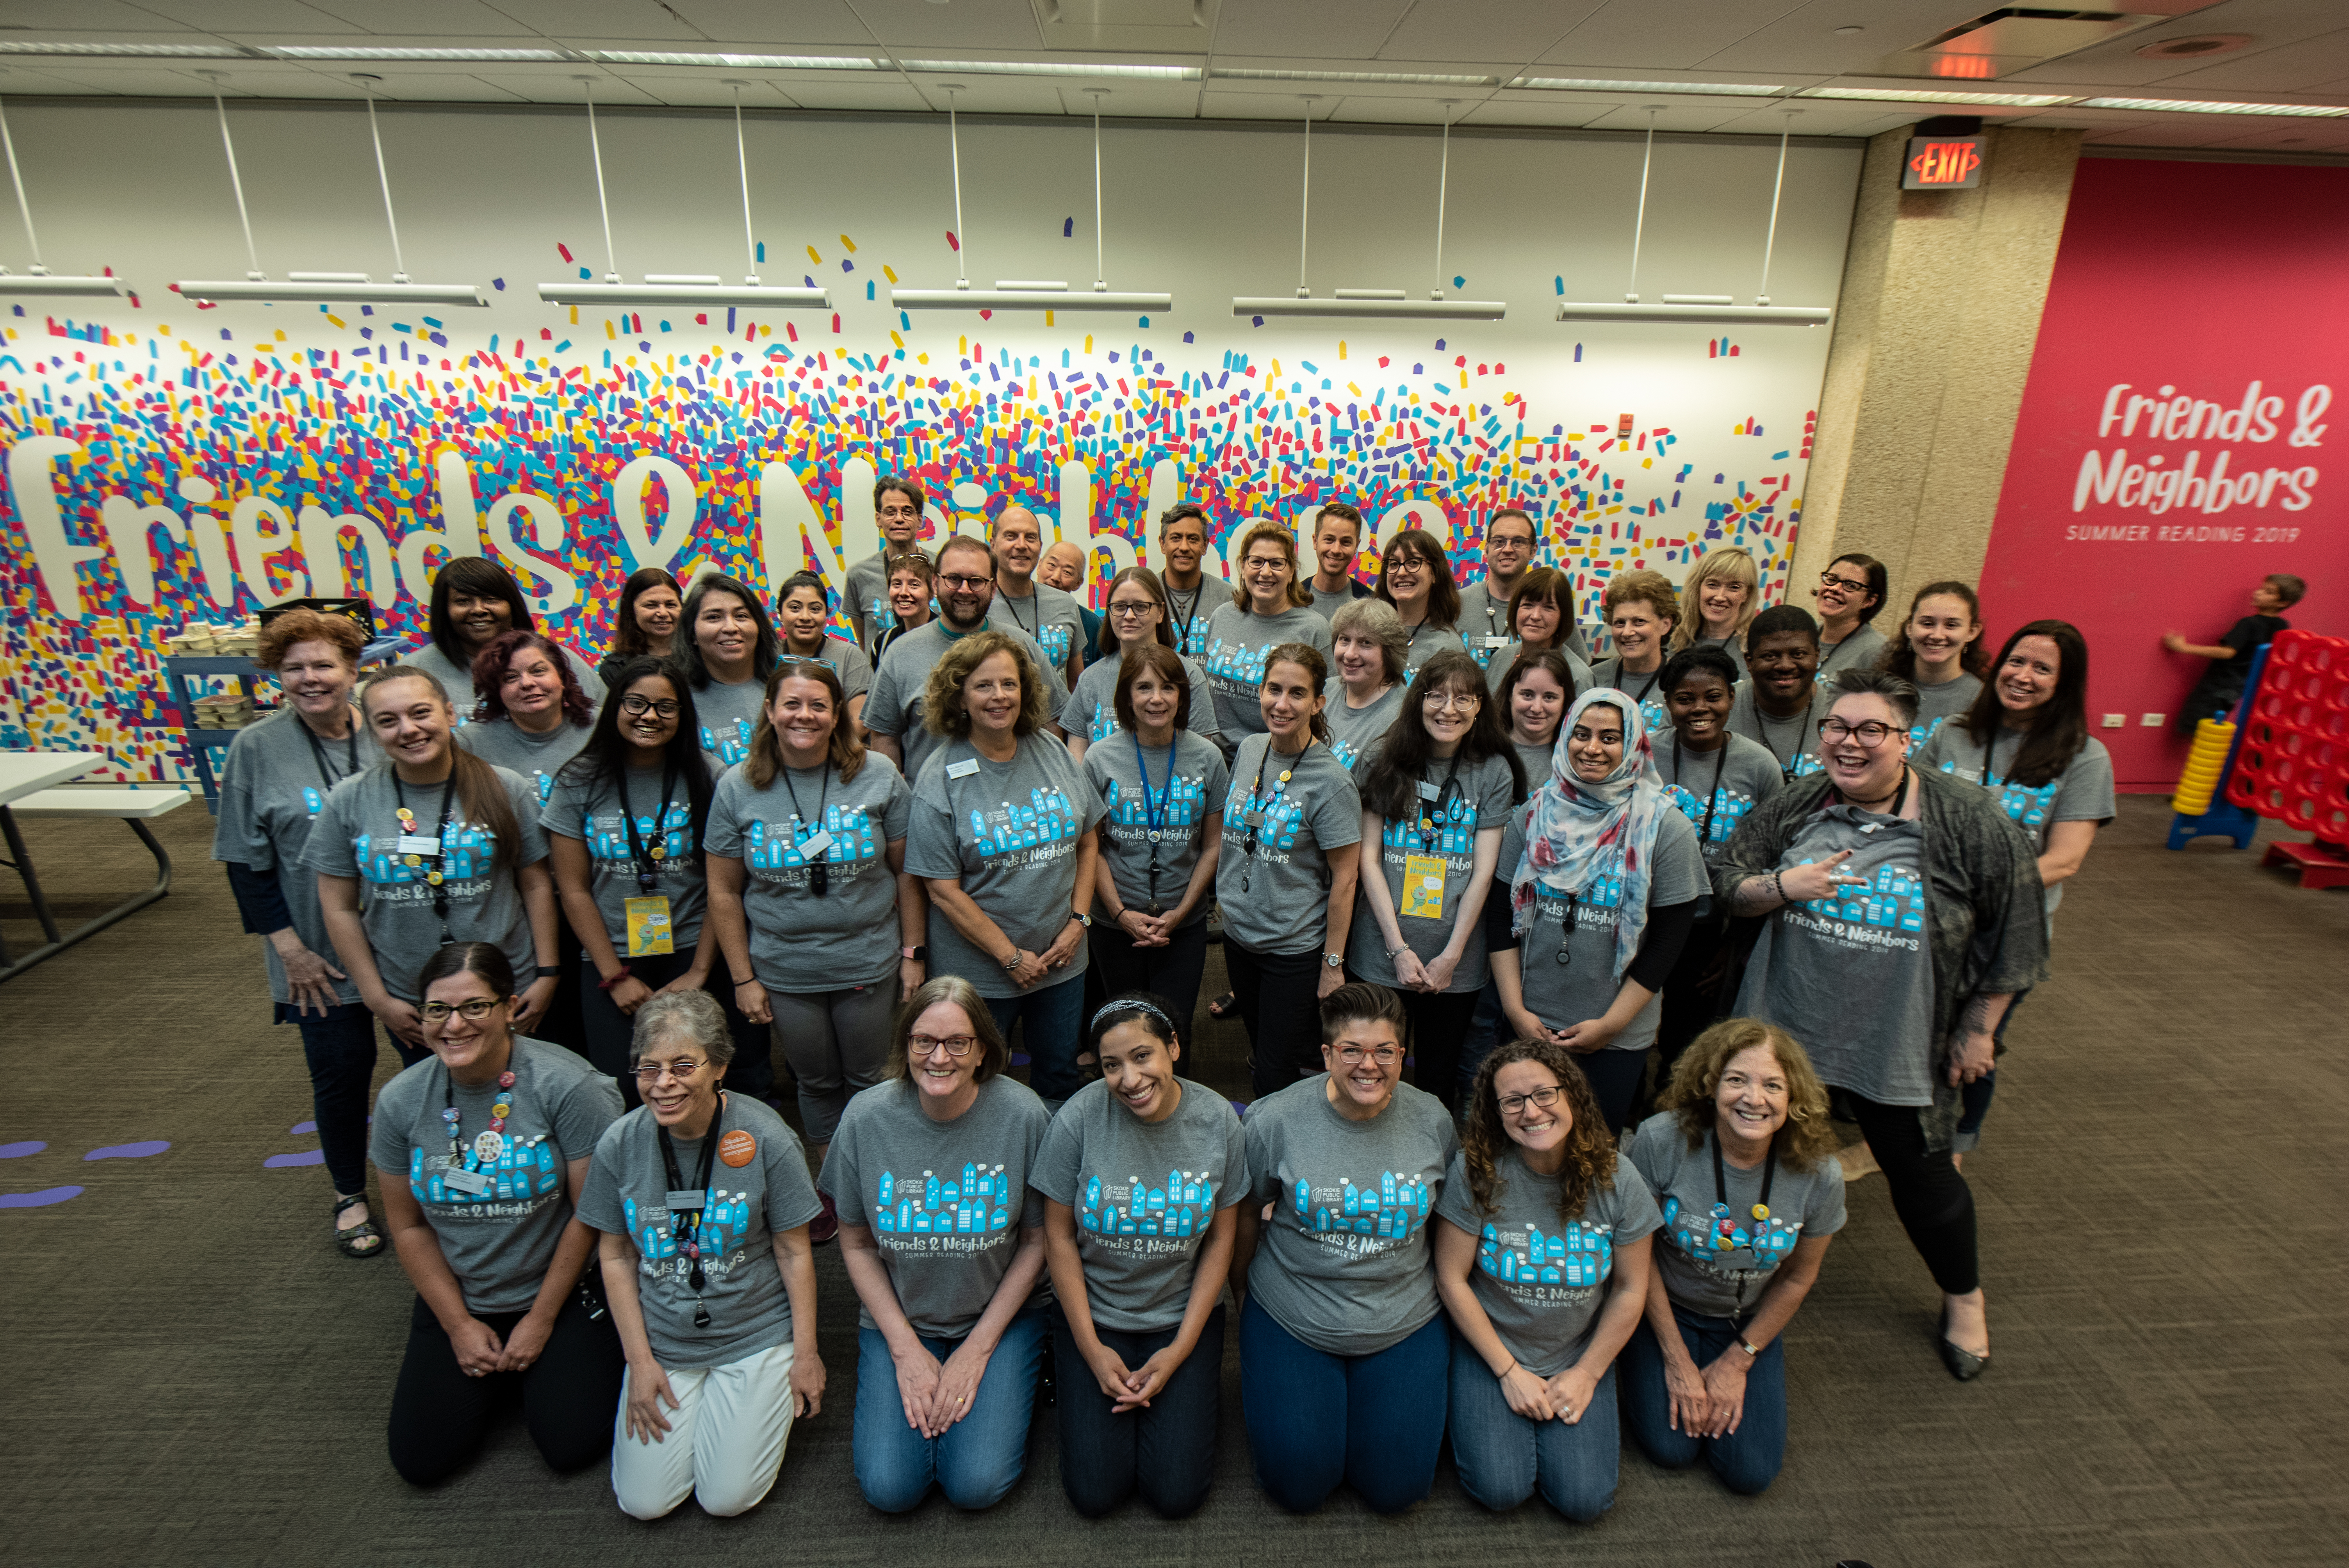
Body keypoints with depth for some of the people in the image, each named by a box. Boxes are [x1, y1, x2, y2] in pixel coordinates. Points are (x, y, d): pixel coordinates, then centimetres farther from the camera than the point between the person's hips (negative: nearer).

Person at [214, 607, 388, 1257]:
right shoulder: (256, 748, -5)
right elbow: (246, 862, -3)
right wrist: (288, 948, -8)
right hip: (321, 957, -1)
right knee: (340, 1072, 10)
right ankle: (350, 1196, 32)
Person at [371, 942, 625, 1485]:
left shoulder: (567, 1085, -22)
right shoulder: (400, 1101, -8)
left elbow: (590, 1214, -16)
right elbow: (408, 1226, 2)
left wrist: (541, 1322, -10)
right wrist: (458, 1325, -1)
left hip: (558, 1294, -4)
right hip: (456, 1301, 4)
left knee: (572, 1447, -10)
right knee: (420, 1461, -1)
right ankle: (498, 1374, 26)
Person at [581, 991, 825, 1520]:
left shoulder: (765, 1138, -18)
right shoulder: (620, 1144, -10)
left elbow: (794, 1251, -9)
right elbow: (616, 1256, 1)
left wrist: (805, 1353, -6)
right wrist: (640, 1360, -2)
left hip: (757, 1337, -3)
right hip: (662, 1342, 3)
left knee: (727, 1499, -4)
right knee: (642, 1503, 1)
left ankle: (772, 1398, 23)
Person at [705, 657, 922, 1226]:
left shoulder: (879, 775, -6)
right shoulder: (738, 788, -4)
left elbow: (907, 871, -2)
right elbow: (725, 893, 0)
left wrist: (914, 953, -3)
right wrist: (743, 978, -1)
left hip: (870, 965, -1)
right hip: (784, 975, 1)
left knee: (871, 1078, 14)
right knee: (817, 1084, 18)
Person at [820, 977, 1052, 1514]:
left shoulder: (1022, 1114, -18)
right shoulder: (867, 1118, -13)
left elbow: (1037, 1239, -7)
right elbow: (857, 1244, -1)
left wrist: (978, 1349, -8)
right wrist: (905, 1348, -6)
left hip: (1001, 1314, -1)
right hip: (899, 1315, 2)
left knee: (977, 1484, -14)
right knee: (889, 1488, -10)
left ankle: (1005, 1392, 15)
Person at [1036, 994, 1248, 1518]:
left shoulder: (1218, 1121, -14)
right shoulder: (1079, 1119, -19)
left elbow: (1221, 1240, -4)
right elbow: (1059, 1237, -8)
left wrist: (1180, 1350, -7)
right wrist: (1091, 1348, -9)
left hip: (1183, 1314, 1)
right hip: (1093, 1312, 0)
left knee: (1178, 1493, -6)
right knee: (1095, 1493, -5)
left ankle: (1197, 1390, 22)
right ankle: (1074, 1384, 22)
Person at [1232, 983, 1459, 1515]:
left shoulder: (1434, 1121, -9)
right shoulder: (1274, 1120, -16)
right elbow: (1246, 1214, -1)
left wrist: (1446, 1298, 11)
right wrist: (1243, 1299, 9)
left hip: (1405, 1325, 2)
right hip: (1292, 1322, -1)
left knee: (1395, 1488, 1)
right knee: (1299, 1486, -2)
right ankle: (1260, 1382, 27)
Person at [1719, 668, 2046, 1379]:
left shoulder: (1969, 822, -12)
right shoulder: (1793, 806, -4)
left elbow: (2014, 931, -5)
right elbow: (1726, 885, 1)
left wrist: (1978, 1029, -2)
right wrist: (1783, 885, -20)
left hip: (1900, 1045, -2)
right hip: (1785, 1026, 3)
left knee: (1921, 1172, 13)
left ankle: (1964, 1298, 42)